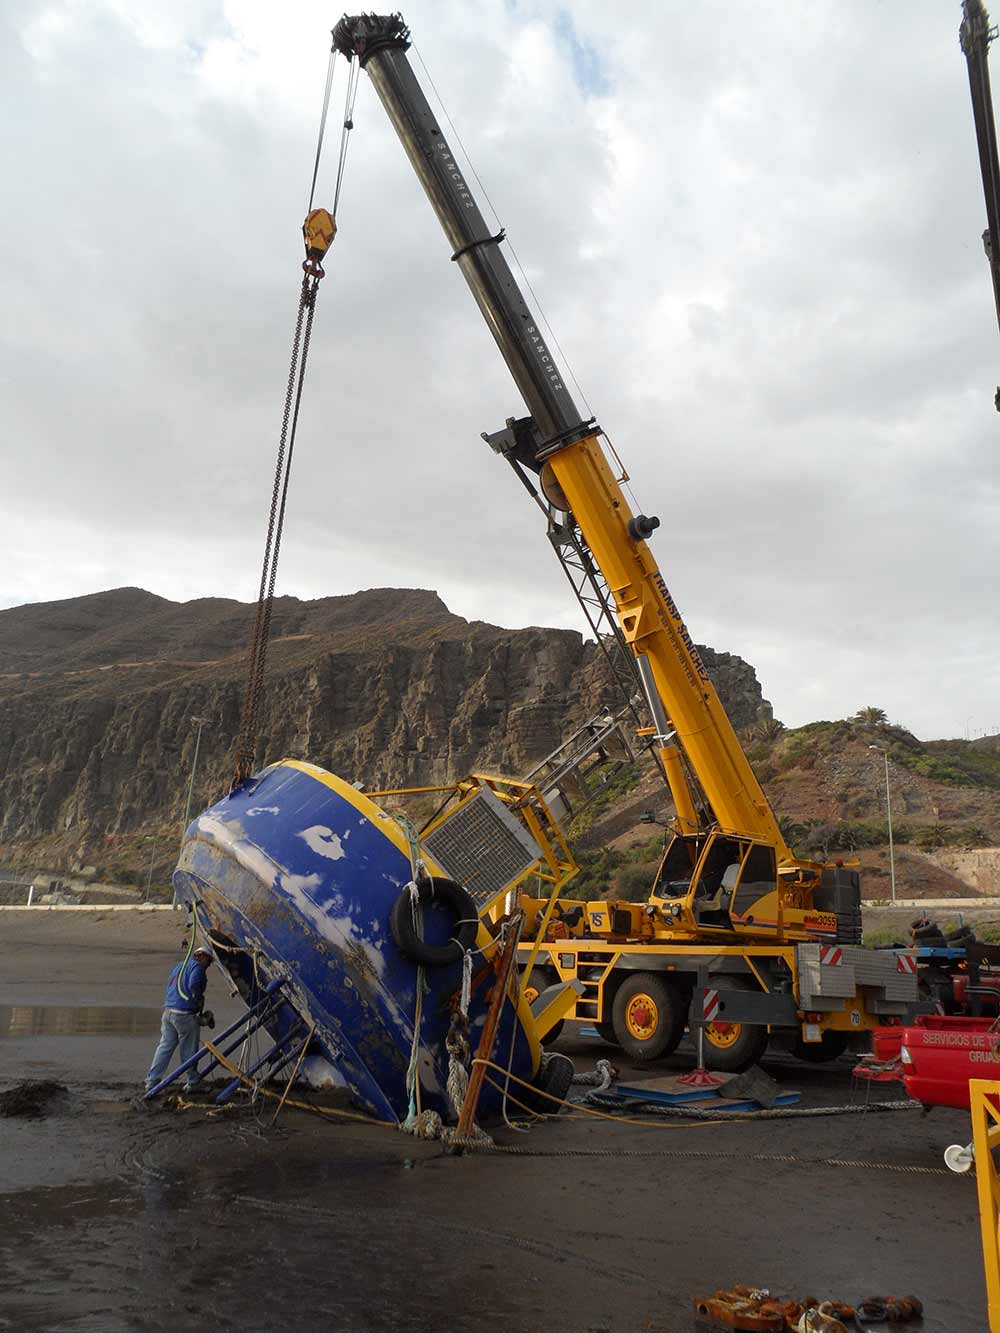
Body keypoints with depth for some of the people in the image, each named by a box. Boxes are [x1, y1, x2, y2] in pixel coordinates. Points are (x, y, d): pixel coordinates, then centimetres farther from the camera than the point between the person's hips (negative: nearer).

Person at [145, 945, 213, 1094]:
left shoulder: (179, 967, 22)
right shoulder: (197, 967, -5)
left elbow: (169, 986, 21)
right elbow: (193, 986, -20)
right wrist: (200, 1002, -6)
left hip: (168, 1011, 8)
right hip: (184, 1014, -8)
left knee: (165, 1046, 10)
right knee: (189, 1050, 3)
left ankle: (152, 1081, 7)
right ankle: (192, 1083, 13)